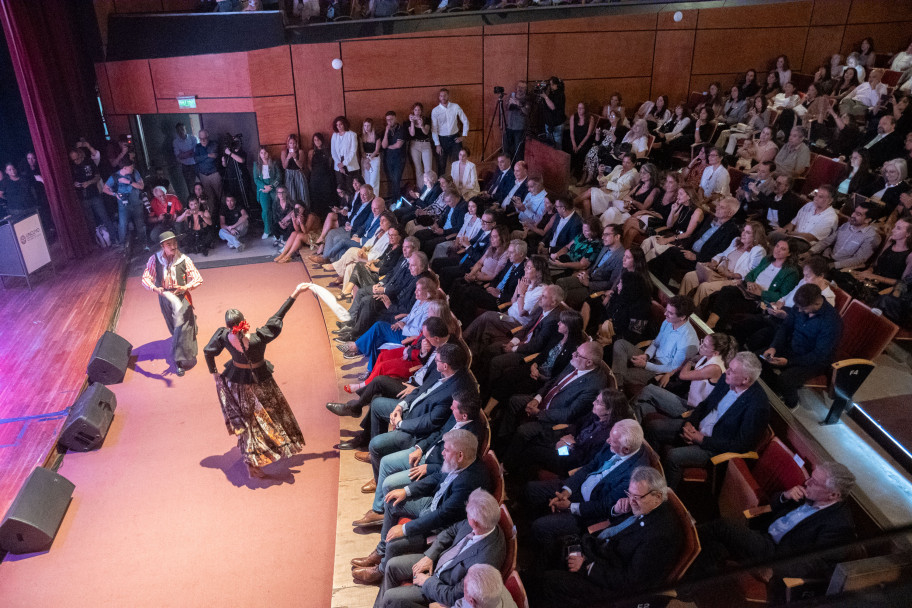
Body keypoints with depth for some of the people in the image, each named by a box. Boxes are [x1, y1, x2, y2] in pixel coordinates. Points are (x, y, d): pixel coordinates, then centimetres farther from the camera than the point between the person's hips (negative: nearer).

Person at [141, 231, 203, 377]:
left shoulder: (184, 260, -16)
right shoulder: (155, 260, -11)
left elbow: (198, 279, -15)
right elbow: (146, 278, -8)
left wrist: (185, 287, -33)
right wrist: (155, 289, -28)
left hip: (181, 297, -3)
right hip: (164, 297, 3)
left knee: (182, 327, -9)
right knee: (173, 326, 22)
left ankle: (180, 360, 0)